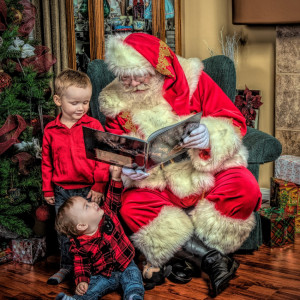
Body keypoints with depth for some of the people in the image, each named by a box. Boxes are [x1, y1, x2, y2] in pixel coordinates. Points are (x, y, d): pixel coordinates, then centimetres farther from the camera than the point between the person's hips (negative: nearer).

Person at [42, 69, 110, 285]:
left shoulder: (93, 126, -5)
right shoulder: (51, 130, 2)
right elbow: (47, 161, 9)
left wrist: (99, 185, -7)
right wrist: (48, 190, 9)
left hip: (88, 189, -2)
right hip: (62, 190, 3)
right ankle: (66, 266, 29)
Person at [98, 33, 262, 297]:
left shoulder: (193, 79, -5)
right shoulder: (118, 101, 2)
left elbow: (234, 121, -5)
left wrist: (211, 135, -27)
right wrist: (127, 169, -20)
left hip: (208, 171, 0)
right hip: (158, 183, 1)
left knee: (244, 188, -28)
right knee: (132, 208, -28)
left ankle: (182, 258, -17)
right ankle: (209, 257, -21)